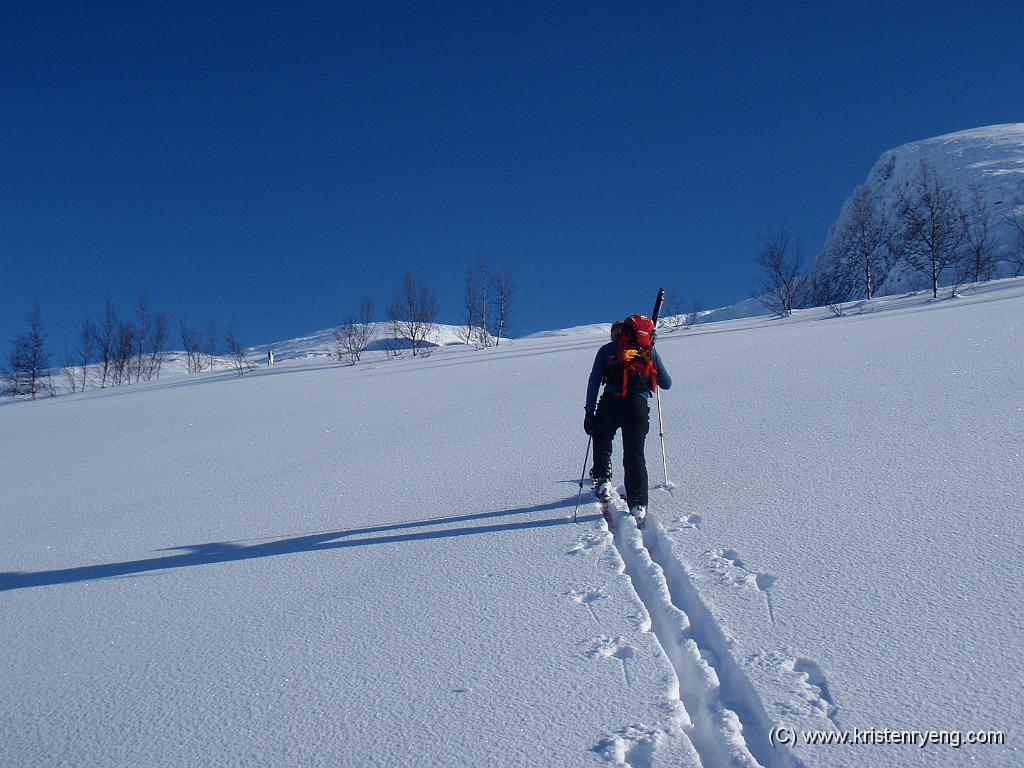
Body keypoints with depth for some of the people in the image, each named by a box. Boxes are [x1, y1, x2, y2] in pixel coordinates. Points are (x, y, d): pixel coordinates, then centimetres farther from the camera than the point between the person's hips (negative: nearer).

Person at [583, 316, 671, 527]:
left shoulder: (607, 350, 19)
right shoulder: (650, 351, 20)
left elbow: (593, 382, 9)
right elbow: (666, 383, 24)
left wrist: (589, 412, 8)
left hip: (610, 403, 0)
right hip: (639, 405, 0)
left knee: (602, 441, 27)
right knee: (635, 454, 4)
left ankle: (602, 480, 14)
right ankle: (638, 504, -8)